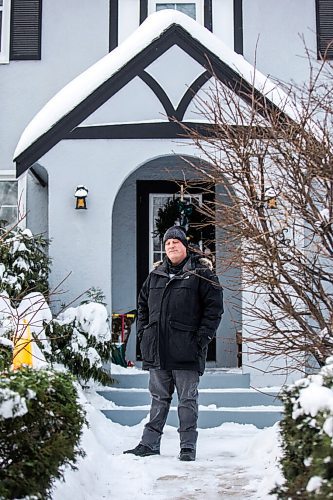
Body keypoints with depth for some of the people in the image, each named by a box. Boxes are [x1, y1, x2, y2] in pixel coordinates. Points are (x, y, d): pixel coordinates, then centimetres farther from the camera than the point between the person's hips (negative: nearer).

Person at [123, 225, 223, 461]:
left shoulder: (201, 274, -1)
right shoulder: (156, 275, 15)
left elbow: (214, 307, -4)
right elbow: (143, 305, 24)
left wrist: (203, 336, -11)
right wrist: (143, 333, 12)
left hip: (187, 351, -5)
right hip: (157, 350, 5)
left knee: (188, 400, 2)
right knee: (159, 398, 12)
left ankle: (188, 447, 9)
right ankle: (150, 444, 18)